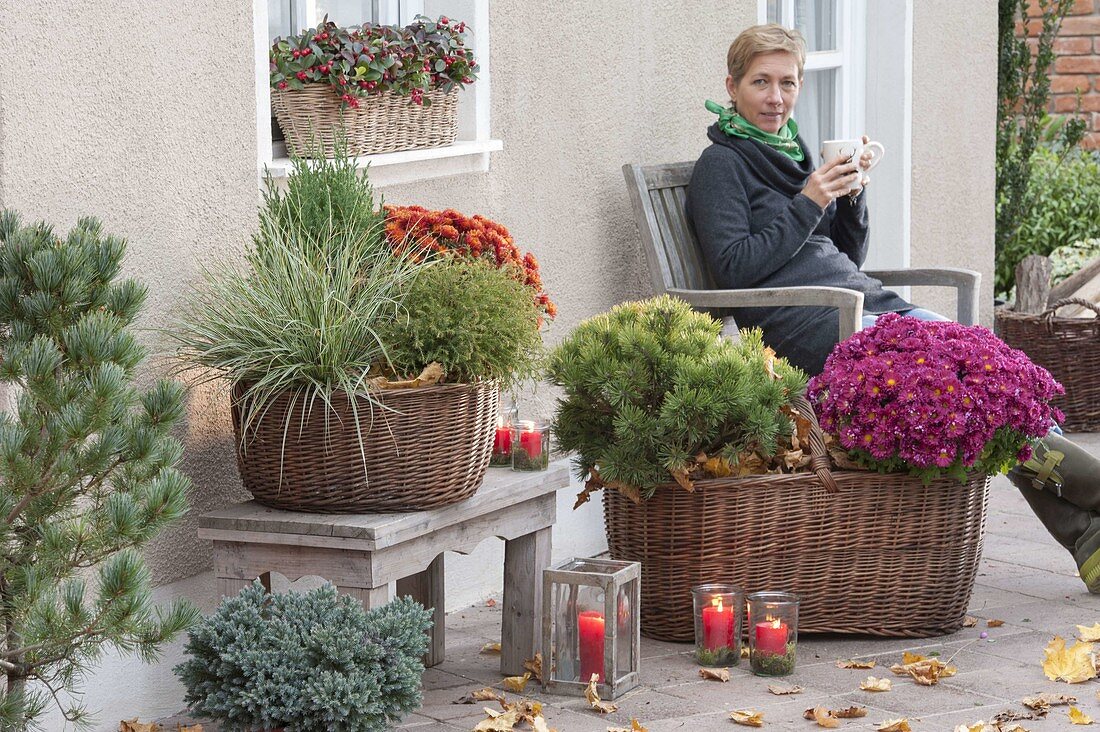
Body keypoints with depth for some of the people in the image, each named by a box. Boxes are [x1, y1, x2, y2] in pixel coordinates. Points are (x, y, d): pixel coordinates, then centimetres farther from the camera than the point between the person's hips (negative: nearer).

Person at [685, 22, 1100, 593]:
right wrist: (807, 205, -8)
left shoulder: (792, 154, 24)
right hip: (808, 327, -6)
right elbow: (734, 270, -8)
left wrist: (851, 196, 7)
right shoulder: (721, 165, 4)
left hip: (867, 301, 6)